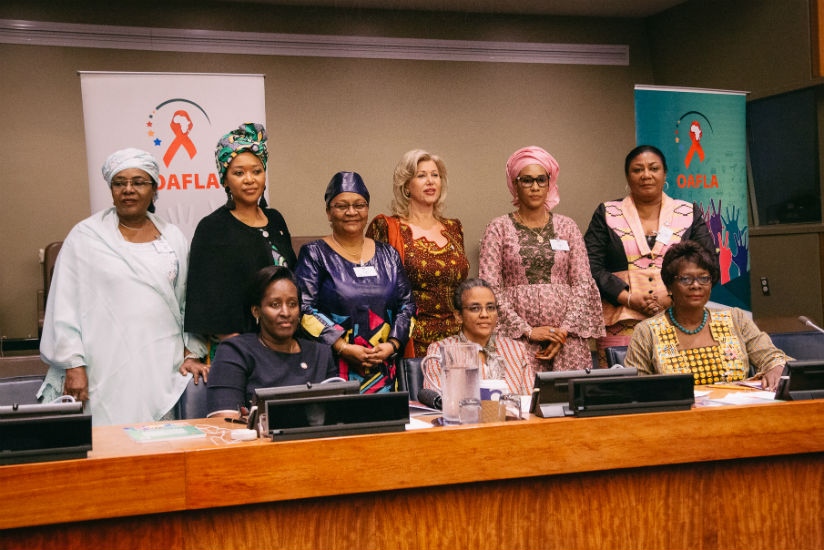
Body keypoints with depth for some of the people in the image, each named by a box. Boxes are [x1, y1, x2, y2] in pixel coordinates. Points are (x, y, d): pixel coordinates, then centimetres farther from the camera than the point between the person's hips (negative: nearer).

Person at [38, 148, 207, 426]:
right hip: (107, 371, -2)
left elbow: (189, 300, 16)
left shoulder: (173, 238, 13)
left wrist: (191, 354, 7)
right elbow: (64, 304, 0)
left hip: (163, 369, 3)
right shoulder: (85, 236, 3)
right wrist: (73, 365, -6)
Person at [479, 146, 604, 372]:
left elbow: (583, 283, 7)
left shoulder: (567, 227, 12)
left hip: (566, 337, 2)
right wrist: (527, 330, -9)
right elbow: (489, 288, -3)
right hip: (517, 337, -2)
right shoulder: (499, 228, 4)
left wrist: (565, 330, -6)